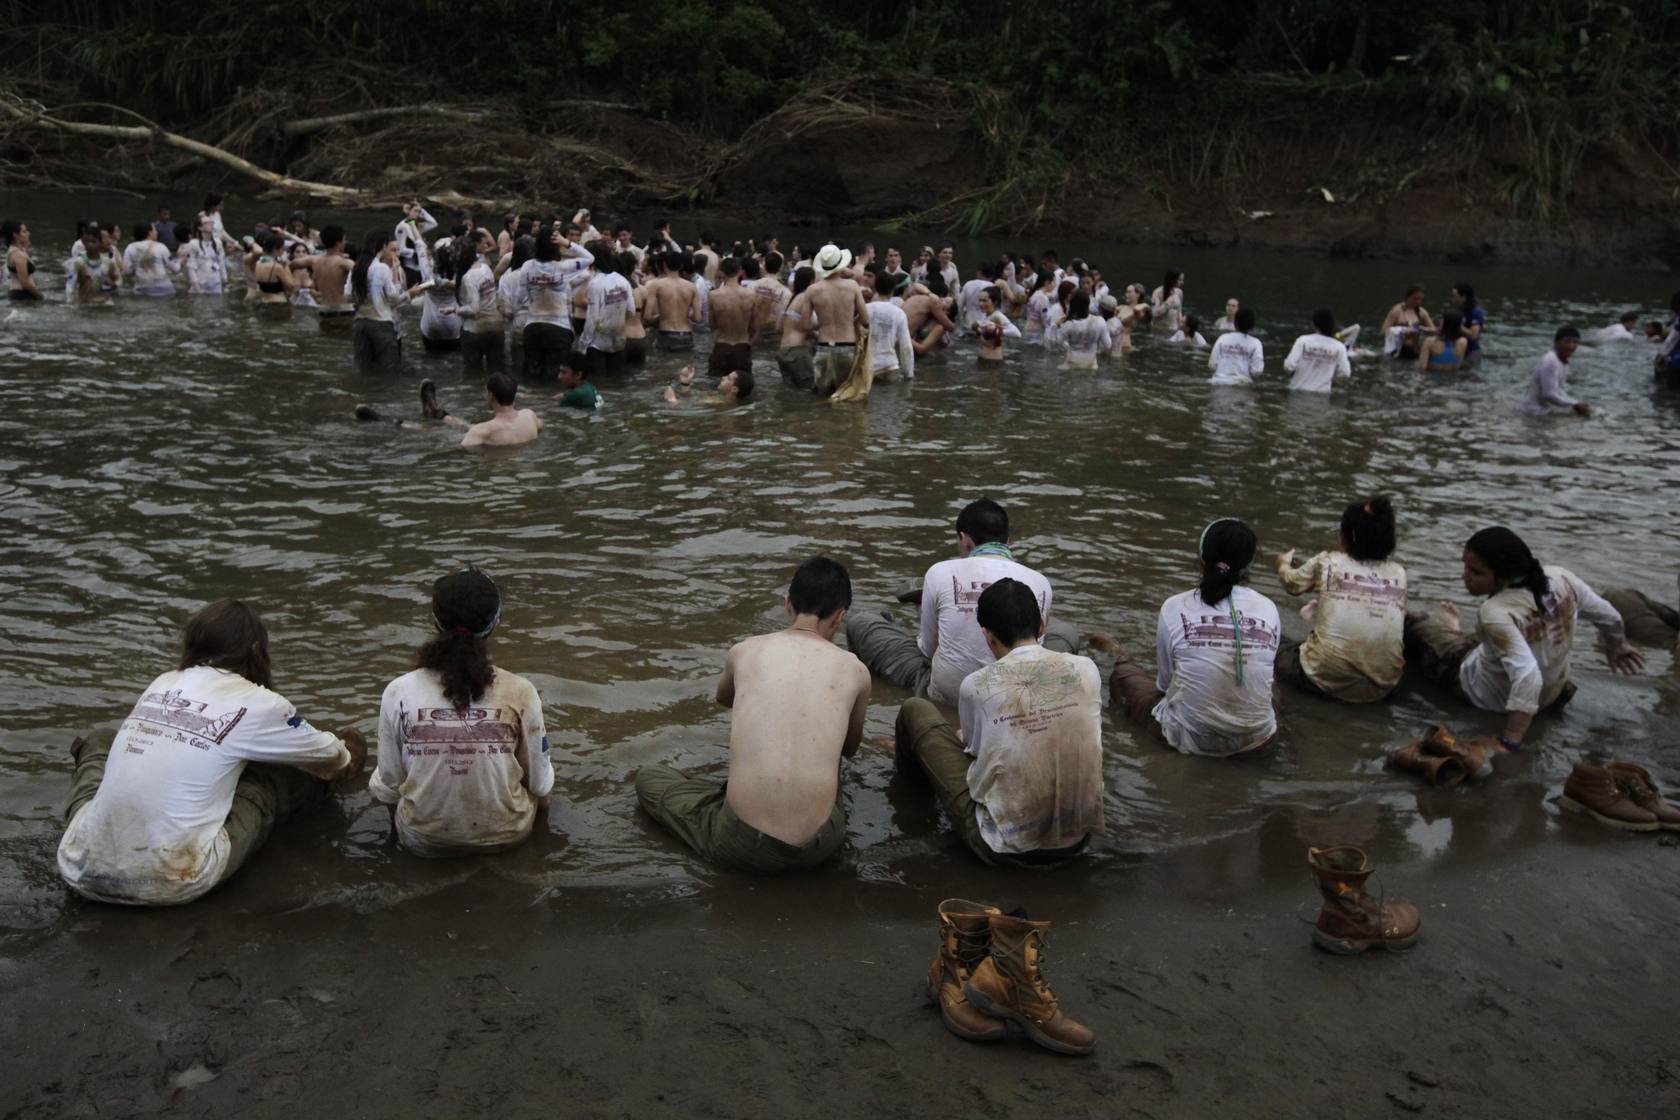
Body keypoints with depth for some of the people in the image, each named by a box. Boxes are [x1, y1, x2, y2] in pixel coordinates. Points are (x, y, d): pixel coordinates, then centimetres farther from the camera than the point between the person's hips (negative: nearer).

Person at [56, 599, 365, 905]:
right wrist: (344, 758, 41)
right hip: (173, 884, -4)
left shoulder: (163, 683, 10)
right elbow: (328, 758, 17)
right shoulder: (256, 703, -3)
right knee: (267, 779, 13)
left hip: (83, 871, 4)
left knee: (100, 741, 25)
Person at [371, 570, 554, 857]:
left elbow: (388, 787, -6)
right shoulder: (520, 693, -18)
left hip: (423, 840, -1)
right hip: (505, 836, 1)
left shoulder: (398, 693, -16)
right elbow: (540, 786, -7)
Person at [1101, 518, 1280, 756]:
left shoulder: (1175, 608, -11)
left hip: (1190, 737, -2)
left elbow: (1164, 682, -1)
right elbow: (1263, 671, 8)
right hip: (1257, 738, 2)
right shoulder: (1268, 609, -6)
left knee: (1121, 674, 25)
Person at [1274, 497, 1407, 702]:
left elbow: (1293, 584, 15)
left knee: (1277, 648, 24)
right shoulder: (1399, 574, 4)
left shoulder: (1327, 562, -2)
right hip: (1382, 687, 3)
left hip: (1325, 680, -3)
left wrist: (1284, 564, 38)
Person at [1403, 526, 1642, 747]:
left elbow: (1527, 676, -43)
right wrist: (1617, 646, 19)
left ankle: (1448, 630, 47)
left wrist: (1509, 743, -40)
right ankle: (1450, 629, 63)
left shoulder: (1496, 613, -38)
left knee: (1413, 622, 13)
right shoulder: (1561, 577, -19)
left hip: (1494, 699, -5)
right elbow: (1609, 617, -3)